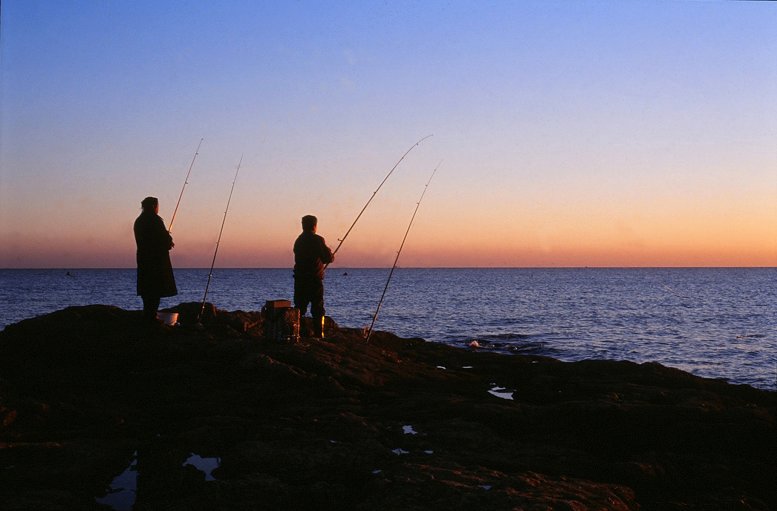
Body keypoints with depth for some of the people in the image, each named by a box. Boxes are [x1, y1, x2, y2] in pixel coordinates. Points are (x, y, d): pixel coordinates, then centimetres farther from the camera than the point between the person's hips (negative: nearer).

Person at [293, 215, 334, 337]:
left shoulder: (299, 240, 11)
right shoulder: (317, 240, -11)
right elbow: (328, 258, -14)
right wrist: (331, 255, 10)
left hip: (299, 279, 6)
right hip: (314, 280, -6)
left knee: (299, 308, 9)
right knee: (318, 309, 1)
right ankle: (318, 334, -1)